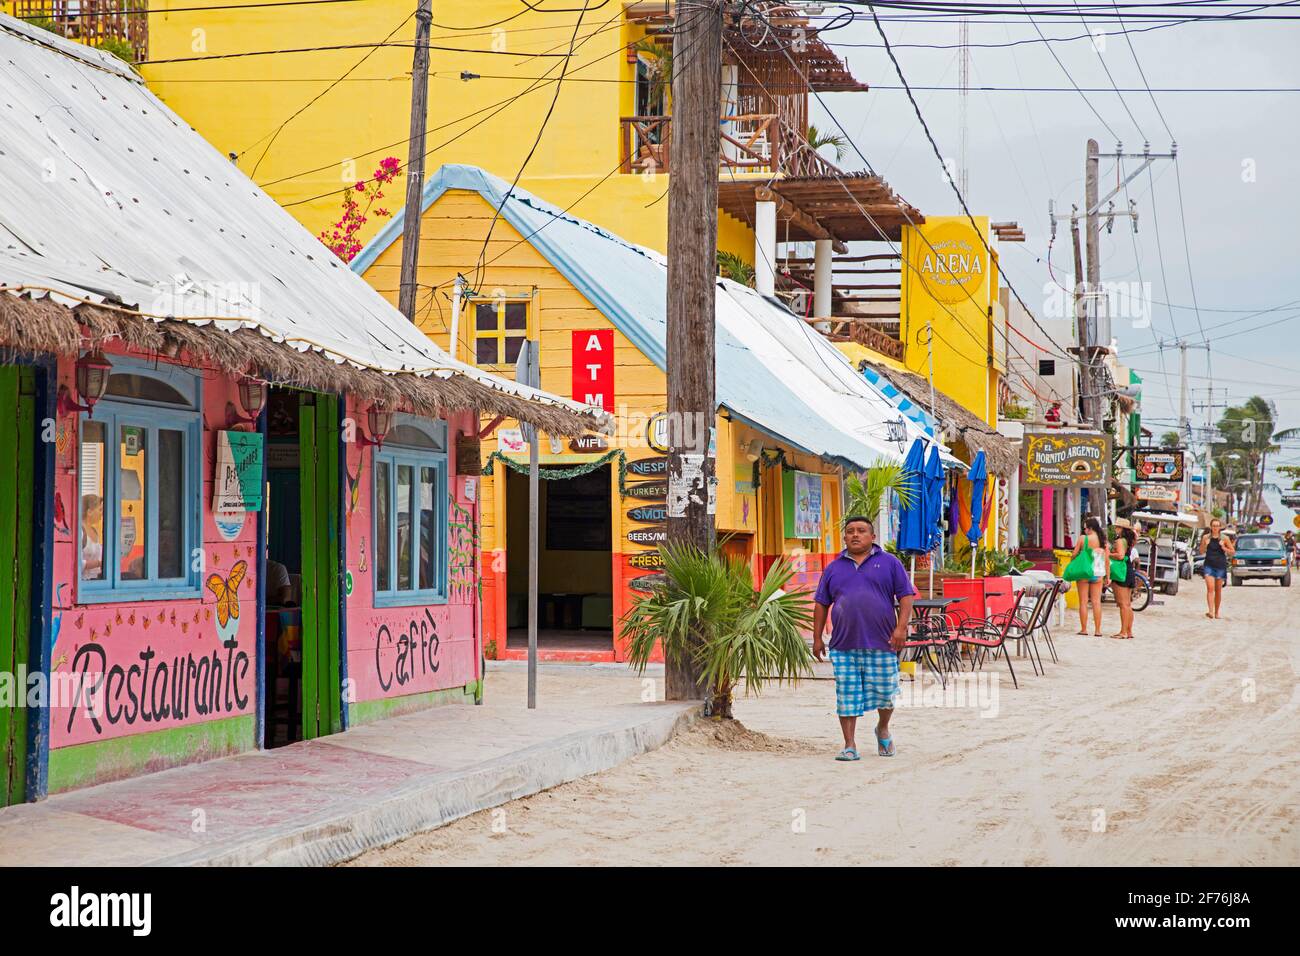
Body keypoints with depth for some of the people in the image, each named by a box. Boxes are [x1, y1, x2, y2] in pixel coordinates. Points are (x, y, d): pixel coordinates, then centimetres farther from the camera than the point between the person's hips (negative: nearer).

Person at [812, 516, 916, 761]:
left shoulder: (889, 563, 6)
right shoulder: (834, 568, 13)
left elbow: (906, 596, 2)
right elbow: (821, 604, 15)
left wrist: (901, 627, -11)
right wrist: (817, 638, 9)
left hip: (880, 644, -2)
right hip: (844, 646, 2)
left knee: (884, 693, 4)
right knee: (847, 697, -1)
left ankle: (883, 730, 32)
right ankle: (850, 746, 4)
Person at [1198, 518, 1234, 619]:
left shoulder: (1225, 538, 1)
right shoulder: (1206, 537, 4)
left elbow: (1233, 552, 6)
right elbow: (1201, 552, 12)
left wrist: (1224, 548, -11)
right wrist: (1205, 545, -8)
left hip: (1220, 566, 0)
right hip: (1209, 566, 0)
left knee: (1218, 590, 7)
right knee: (1210, 588, -15)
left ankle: (1216, 612, 19)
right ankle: (1210, 611, -24)